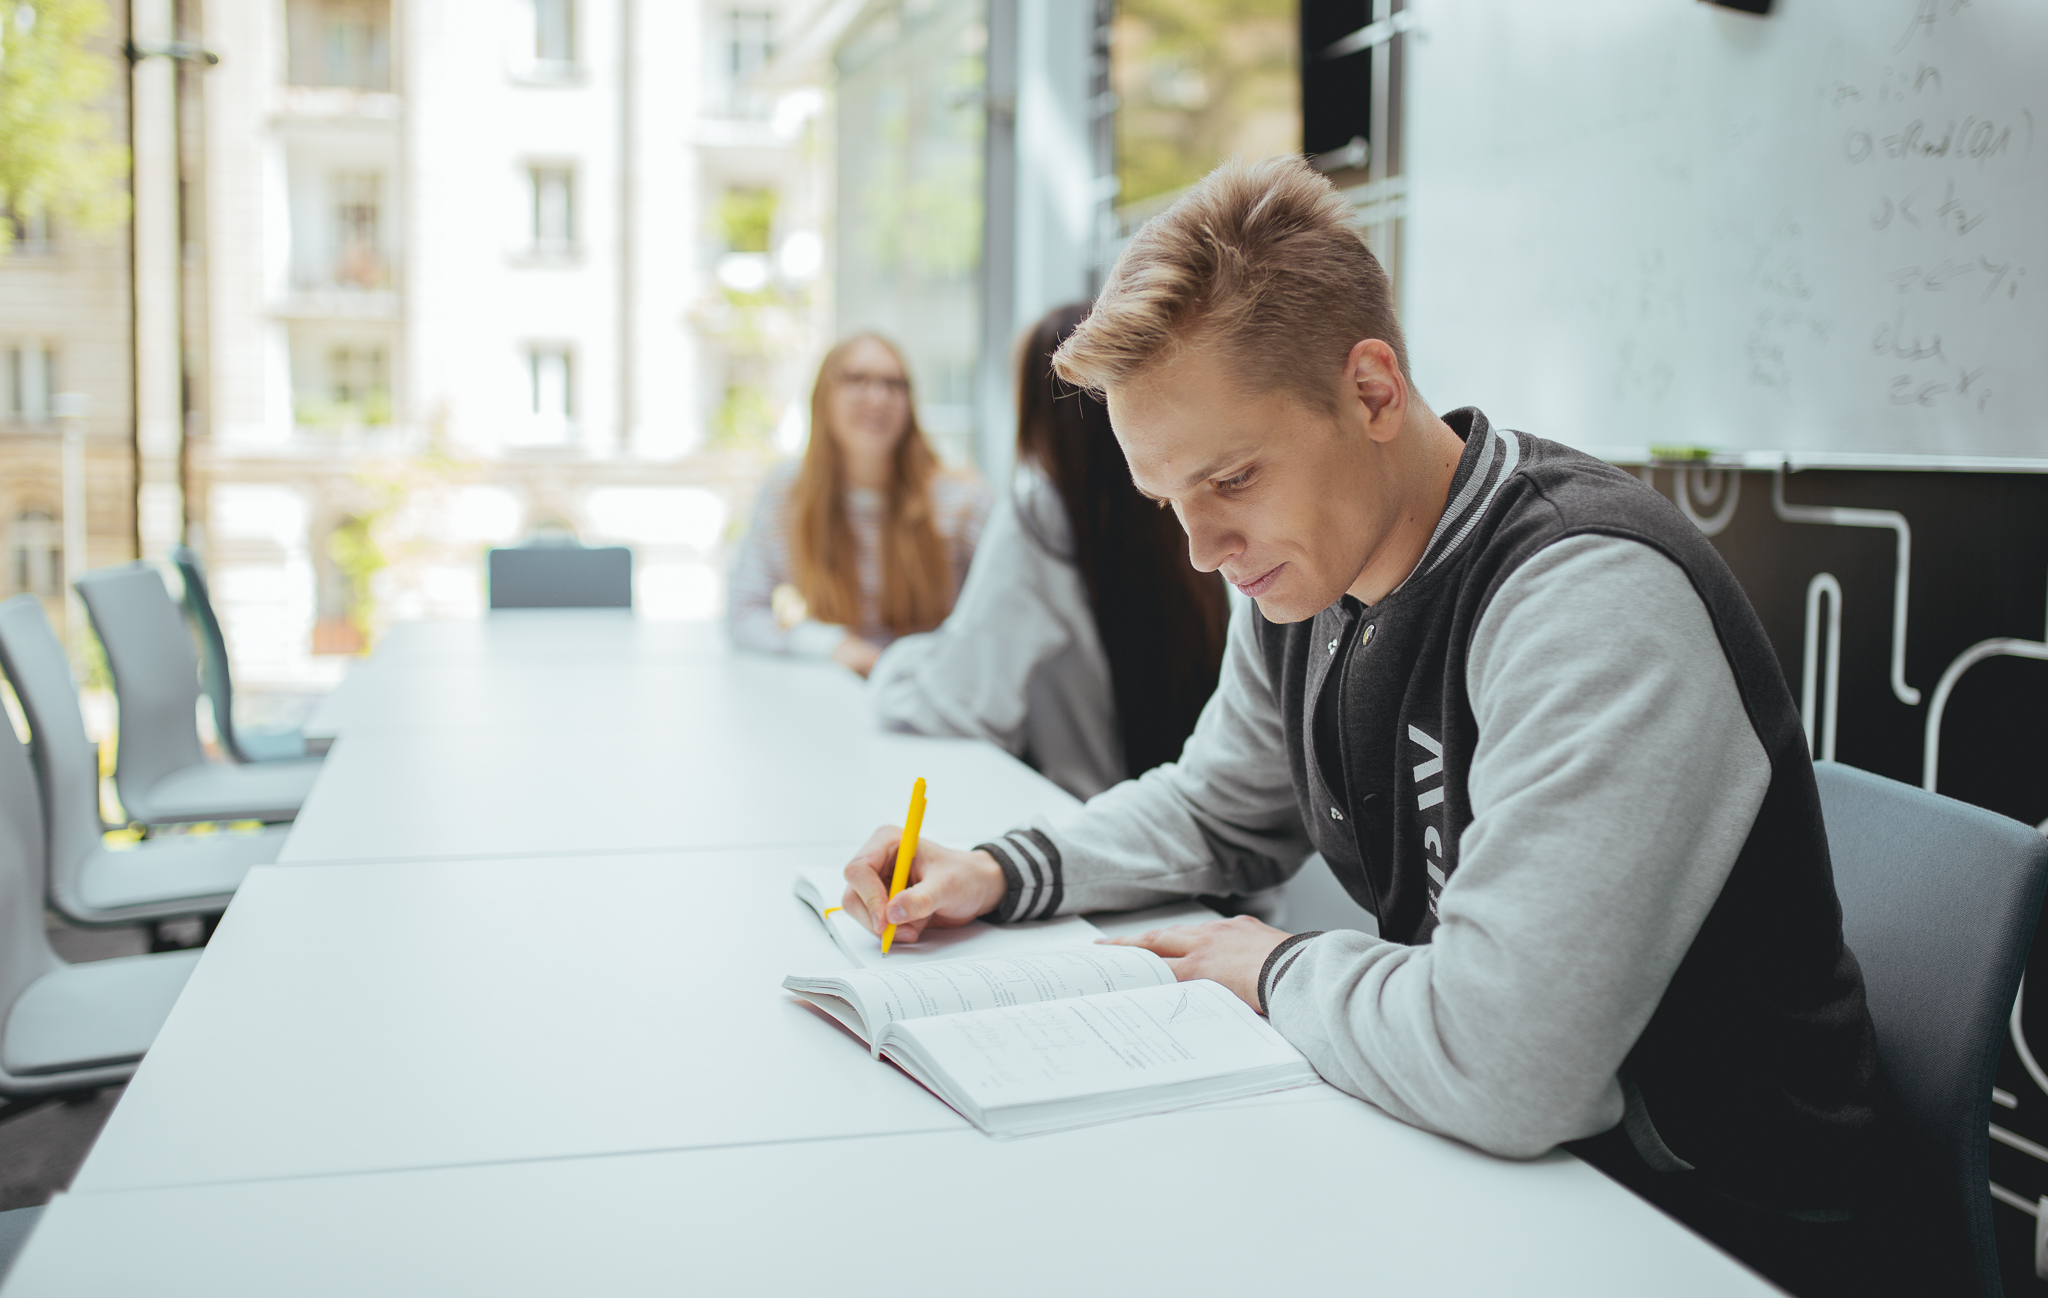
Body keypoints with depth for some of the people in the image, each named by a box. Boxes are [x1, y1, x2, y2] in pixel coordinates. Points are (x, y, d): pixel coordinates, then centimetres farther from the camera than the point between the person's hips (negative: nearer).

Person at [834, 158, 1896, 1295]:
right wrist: (999, 876, 0)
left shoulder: (1592, 602, -29)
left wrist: (1277, 971, -17)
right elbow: (1217, 810, 17)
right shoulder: (1305, 566, 0)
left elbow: (1499, 1065, -37)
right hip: (1487, 1155, 7)